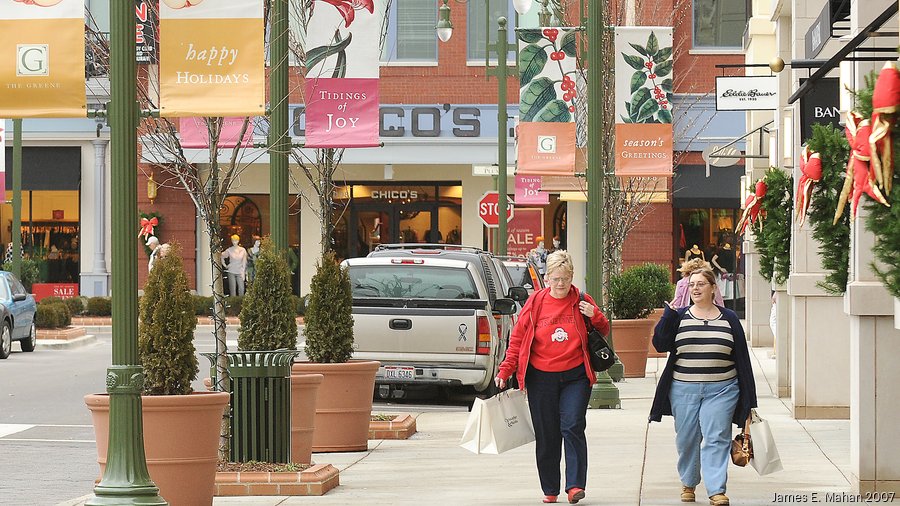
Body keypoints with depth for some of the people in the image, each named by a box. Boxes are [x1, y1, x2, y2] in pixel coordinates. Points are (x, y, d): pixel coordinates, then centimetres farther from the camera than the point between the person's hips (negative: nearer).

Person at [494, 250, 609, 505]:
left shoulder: (581, 302, 2)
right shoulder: (536, 302, 1)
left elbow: (603, 332, 13)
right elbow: (518, 338, 7)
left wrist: (595, 316, -9)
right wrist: (505, 370, 2)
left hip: (575, 377, -1)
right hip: (541, 378, 1)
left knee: (572, 427, -14)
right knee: (546, 435, 4)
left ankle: (575, 486, -15)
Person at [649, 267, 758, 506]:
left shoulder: (729, 319, 6)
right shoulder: (679, 316, 6)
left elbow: (741, 357, 7)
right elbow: (660, 344, -7)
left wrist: (747, 396, 5)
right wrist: (669, 313, -16)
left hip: (720, 390, -1)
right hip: (684, 390, 1)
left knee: (716, 439, -9)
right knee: (687, 439, 10)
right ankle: (688, 483, 29)